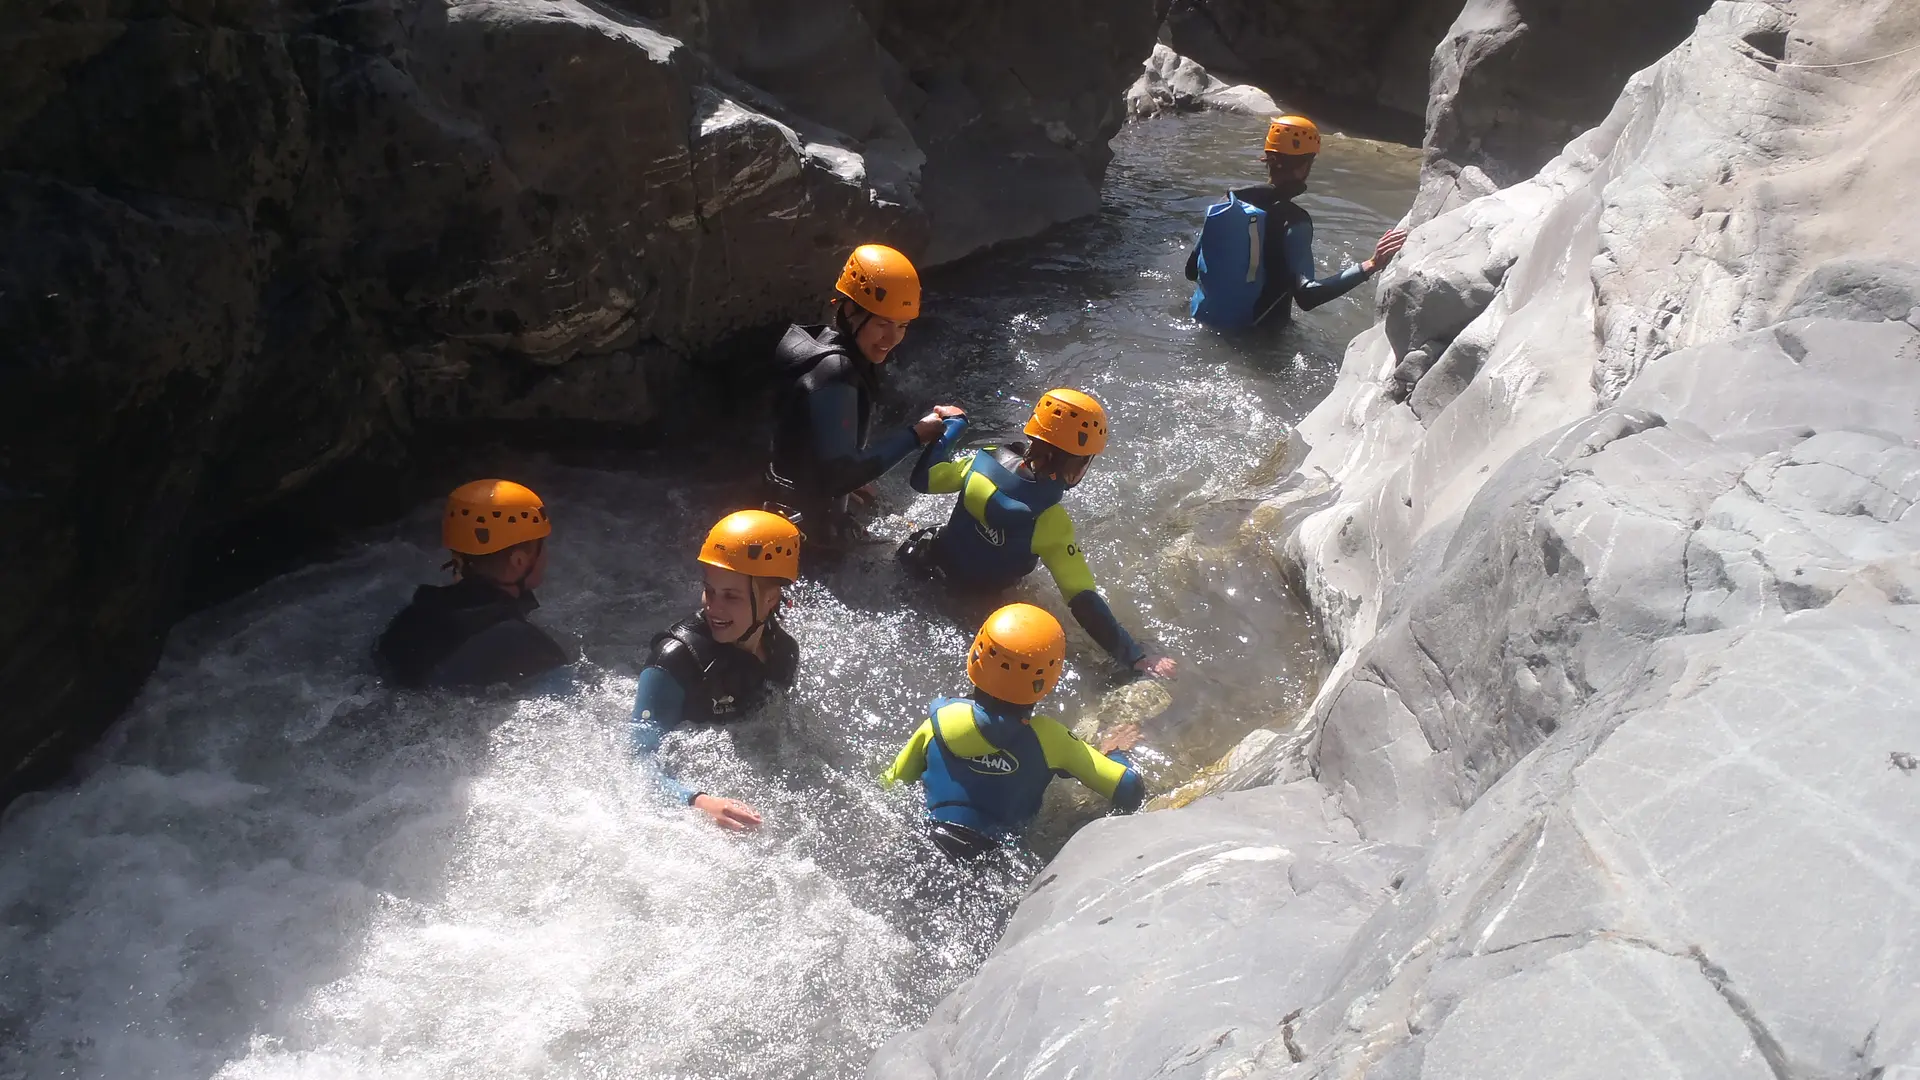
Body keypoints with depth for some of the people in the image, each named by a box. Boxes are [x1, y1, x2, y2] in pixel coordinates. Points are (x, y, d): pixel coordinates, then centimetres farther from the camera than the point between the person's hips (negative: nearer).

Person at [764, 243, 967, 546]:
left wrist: (854, 480, 18)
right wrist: (914, 436, -29)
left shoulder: (841, 352, -1)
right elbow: (837, 474, -33)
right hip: (806, 522, -10)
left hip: (813, 507, 10)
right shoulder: (834, 373, -29)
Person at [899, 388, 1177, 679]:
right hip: (976, 598, -3)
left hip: (938, 559, 4)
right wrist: (1135, 656, -32)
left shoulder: (988, 459, -24)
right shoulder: (1048, 520, -36)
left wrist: (953, 425, 6)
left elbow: (923, 480, -7)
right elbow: (1083, 601, -35)